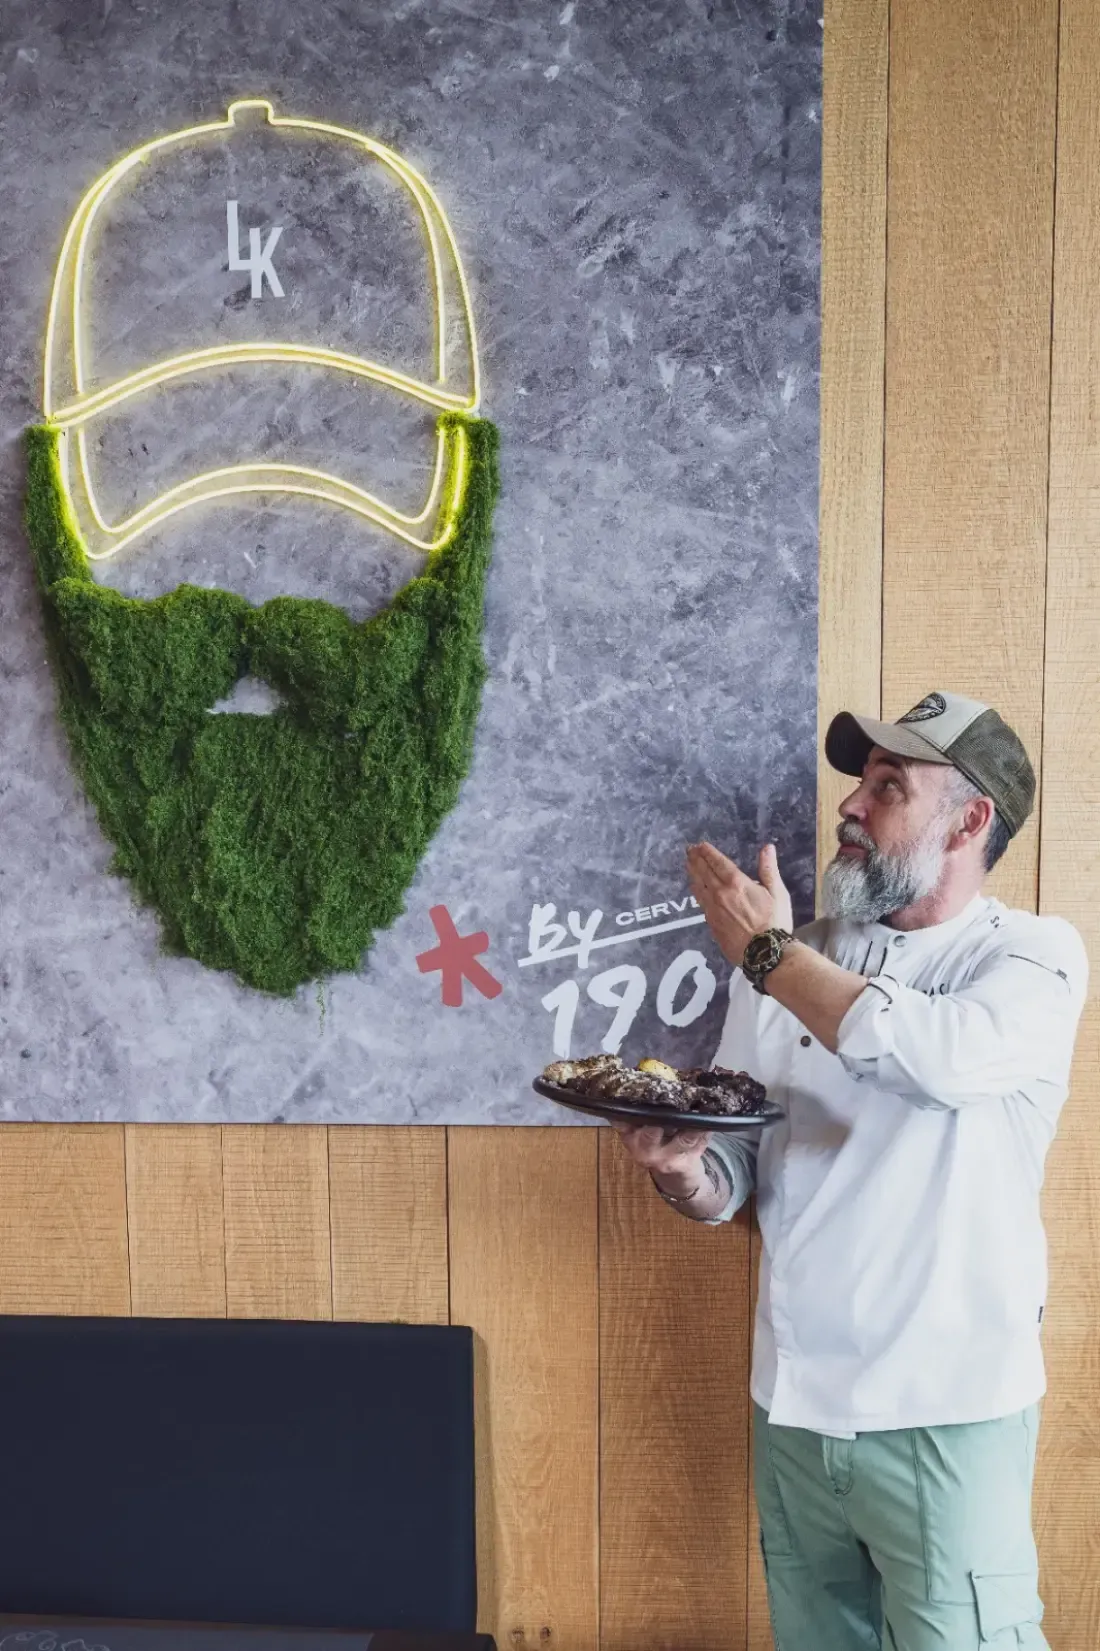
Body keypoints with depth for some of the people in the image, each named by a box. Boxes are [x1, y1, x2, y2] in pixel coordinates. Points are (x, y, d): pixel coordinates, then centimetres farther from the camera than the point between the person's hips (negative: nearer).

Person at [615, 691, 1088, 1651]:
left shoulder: (1036, 955, -7)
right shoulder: (794, 963, 5)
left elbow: (944, 1057, -29)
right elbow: (729, 1182, 5)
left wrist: (765, 951, -15)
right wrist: (680, 1166, -19)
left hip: (944, 1413, -4)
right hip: (792, 1403, 4)